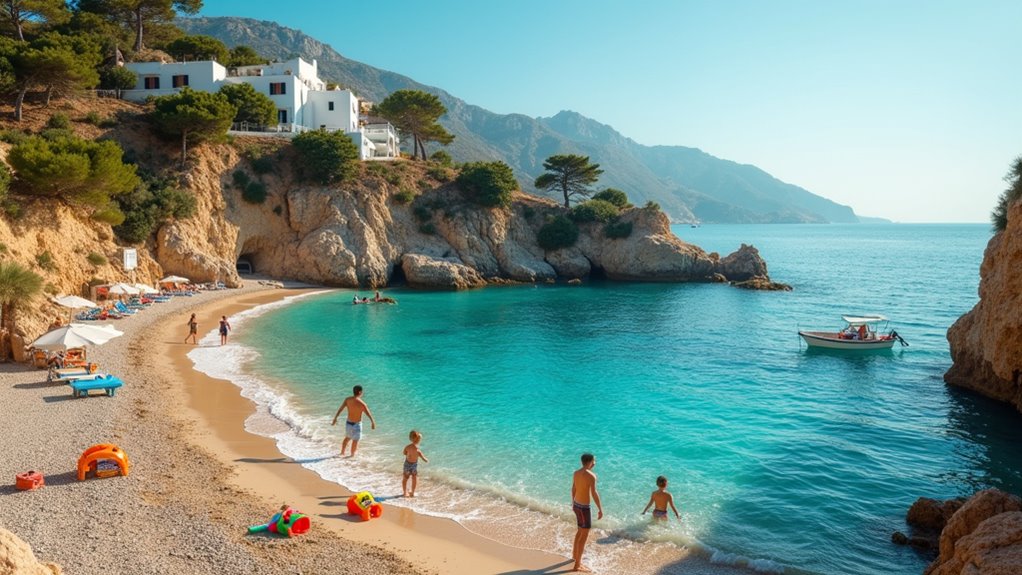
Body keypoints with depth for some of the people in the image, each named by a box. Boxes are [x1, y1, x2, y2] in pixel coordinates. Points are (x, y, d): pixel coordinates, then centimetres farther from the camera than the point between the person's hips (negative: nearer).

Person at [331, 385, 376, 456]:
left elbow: (340, 409, -3)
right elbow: (369, 414, -16)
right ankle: (352, 455, 26)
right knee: (355, 440, 13)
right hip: (356, 424, -6)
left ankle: (342, 452, 39)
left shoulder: (347, 399, -9)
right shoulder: (362, 404, -24)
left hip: (349, 423, 6)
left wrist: (335, 419, 7)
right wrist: (373, 423, -2)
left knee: (347, 438, 27)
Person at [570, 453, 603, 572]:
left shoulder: (576, 473, 4)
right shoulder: (591, 475, -22)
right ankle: (577, 565, 3)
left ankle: (575, 553, 46)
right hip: (584, 507, -9)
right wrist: (600, 509, -22)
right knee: (584, 536, 0)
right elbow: (594, 493, -27)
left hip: (576, 505, 9)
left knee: (581, 531, 28)